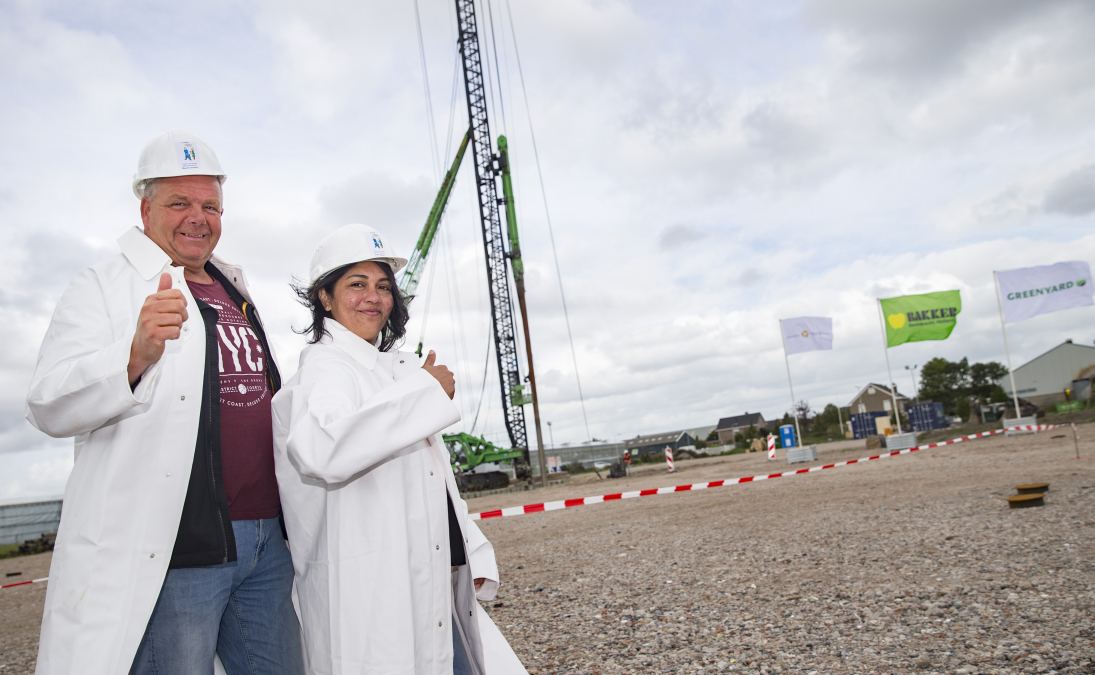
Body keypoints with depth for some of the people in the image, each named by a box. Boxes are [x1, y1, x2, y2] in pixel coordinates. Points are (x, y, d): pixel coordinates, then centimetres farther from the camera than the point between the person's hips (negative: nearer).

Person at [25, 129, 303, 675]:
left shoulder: (236, 294, 18)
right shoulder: (104, 286, -2)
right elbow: (49, 407, -14)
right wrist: (136, 353, -31)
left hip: (267, 539, 6)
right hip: (172, 548, -6)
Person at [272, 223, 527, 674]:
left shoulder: (392, 368, 18)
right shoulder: (326, 365, -9)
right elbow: (321, 450, -33)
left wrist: (474, 557, 17)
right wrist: (426, 389, -22)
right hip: (376, 599, -8)